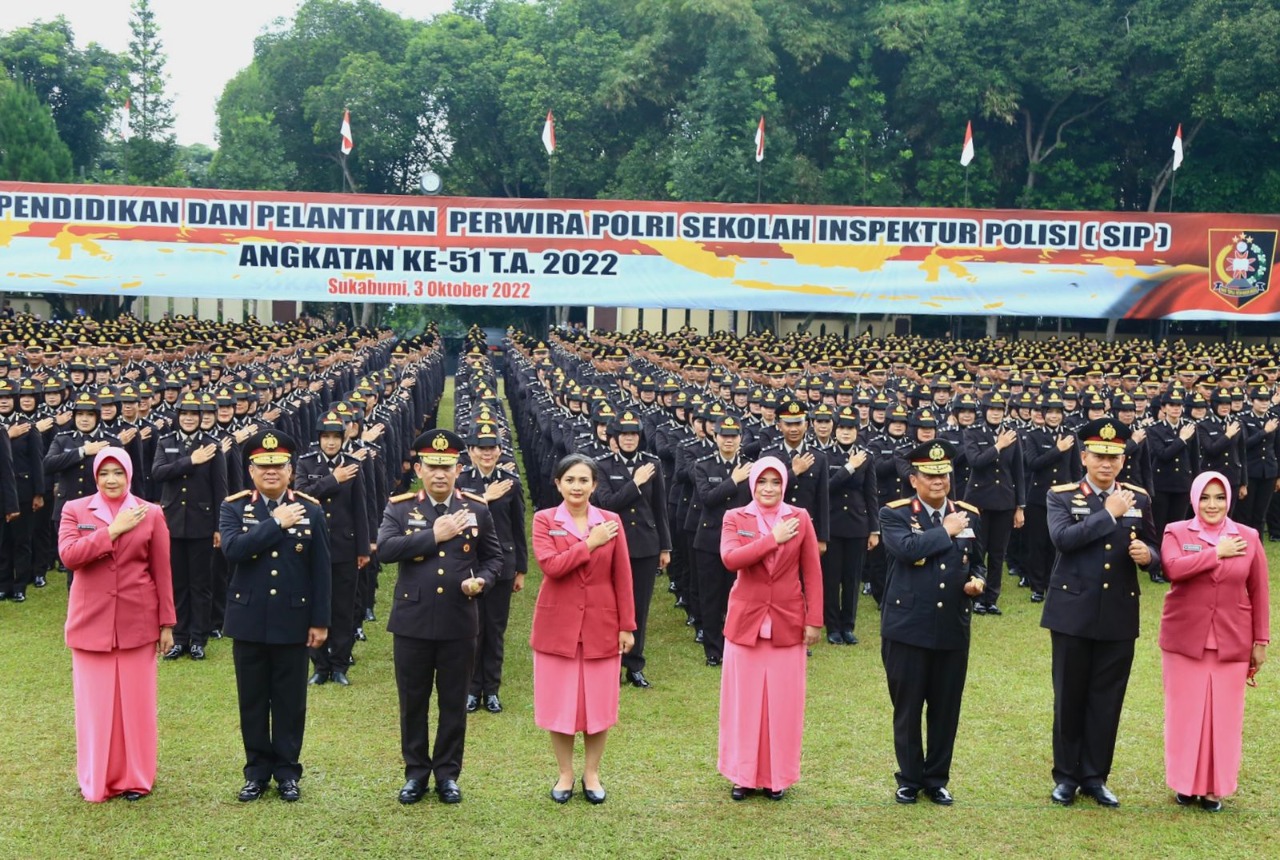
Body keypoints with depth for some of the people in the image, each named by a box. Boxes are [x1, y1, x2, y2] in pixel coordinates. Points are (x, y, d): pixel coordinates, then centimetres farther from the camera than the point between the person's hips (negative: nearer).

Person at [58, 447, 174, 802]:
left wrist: (167, 623, 1)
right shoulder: (75, 510, 3)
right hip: (91, 621, 0)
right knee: (95, 702, 5)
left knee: (136, 701, 6)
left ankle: (135, 778, 19)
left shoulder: (150, 514, 2)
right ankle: (97, 780, 19)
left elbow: (162, 572, 3)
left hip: (137, 622, 0)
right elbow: (68, 555, -13)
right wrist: (113, 531, -16)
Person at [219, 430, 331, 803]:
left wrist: (320, 621, -3)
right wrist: (277, 523, -19)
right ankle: (257, 770, 22)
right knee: (252, 700, 10)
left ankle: (287, 771, 19)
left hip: (293, 622, 0)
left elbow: (321, 570, 0)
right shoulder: (234, 507, 0)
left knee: (290, 701, 7)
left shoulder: (311, 509, 0)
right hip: (249, 621, 0)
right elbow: (232, 548, -20)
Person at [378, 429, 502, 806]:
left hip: (459, 623, 1)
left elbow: (493, 556, 10)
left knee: (454, 703, 9)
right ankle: (416, 772, 24)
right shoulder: (399, 507, -1)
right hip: (412, 621, 0)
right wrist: (434, 535, -20)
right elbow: (385, 547, -17)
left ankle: (447, 773, 23)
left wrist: (481, 580, -10)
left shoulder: (477, 509, 3)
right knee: (413, 701, 10)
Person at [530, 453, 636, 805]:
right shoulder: (544, 520, -2)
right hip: (557, 625, -1)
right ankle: (565, 774, 22)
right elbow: (550, 565, -18)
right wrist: (590, 543, -17)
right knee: (559, 703, 6)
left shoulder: (611, 522, 2)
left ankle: (592, 774, 23)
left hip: (601, 626, 1)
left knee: (598, 703, 7)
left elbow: (622, 577, 2)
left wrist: (627, 626, 0)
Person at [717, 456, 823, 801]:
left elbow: (812, 572, 2)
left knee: (783, 700, 5)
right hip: (746, 620, 0)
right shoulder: (735, 518, 0)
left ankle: (777, 776, 18)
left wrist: (814, 620, -2)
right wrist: (773, 539, -18)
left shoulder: (800, 518, 1)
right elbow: (730, 559, -18)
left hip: (787, 623, 0)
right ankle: (743, 773, 18)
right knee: (744, 699, 6)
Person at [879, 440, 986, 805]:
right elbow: (905, 548, -24)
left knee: (945, 709, 10)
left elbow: (978, 563, 17)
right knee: (907, 709, 7)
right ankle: (909, 779, 23)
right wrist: (945, 531, -15)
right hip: (907, 628, -3)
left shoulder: (969, 515, 8)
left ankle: (937, 779, 25)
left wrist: (977, 581, -5)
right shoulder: (894, 514, -4)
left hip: (953, 629, 3)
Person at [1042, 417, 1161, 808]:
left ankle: (1095, 776, 21)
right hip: (1073, 613, -2)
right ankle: (1066, 776, 21)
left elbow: (1153, 553, 10)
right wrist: (1108, 513, -19)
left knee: (1107, 699, 8)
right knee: (1069, 698, 8)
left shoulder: (1139, 499, 6)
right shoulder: (1061, 496, -3)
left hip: (1119, 616, 2)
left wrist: (1147, 555, -13)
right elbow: (1062, 538, -21)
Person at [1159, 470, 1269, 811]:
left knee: (1224, 715, 6)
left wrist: (1261, 641, 4)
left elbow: (1258, 592, 5)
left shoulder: (1248, 537, 3)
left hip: (1231, 643, 1)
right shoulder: (1176, 532, -1)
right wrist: (1217, 553, -16)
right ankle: (1186, 783, 22)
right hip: (1184, 639, -1)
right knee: (1185, 712, 6)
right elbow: (1172, 568, -21)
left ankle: (1214, 787, 20)